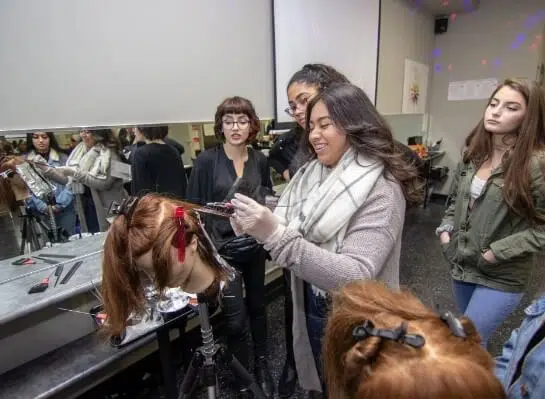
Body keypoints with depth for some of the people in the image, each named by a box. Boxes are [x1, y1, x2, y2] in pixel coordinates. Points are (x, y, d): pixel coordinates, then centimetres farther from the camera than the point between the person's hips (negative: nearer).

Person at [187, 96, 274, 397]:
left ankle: (261, 366, 40)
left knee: (257, 306, 18)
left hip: (254, 245, 4)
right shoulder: (206, 161, -11)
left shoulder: (259, 160, 1)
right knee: (236, 318, 1)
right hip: (223, 248, -4)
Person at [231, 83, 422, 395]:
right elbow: (292, 236, -2)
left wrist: (276, 235, -38)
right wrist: (257, 230, -22)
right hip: (311, 313, 6)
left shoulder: (380, 190, -22)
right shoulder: (312, 174, -3)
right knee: (324, 385, 28)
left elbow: (356, 277, -31)